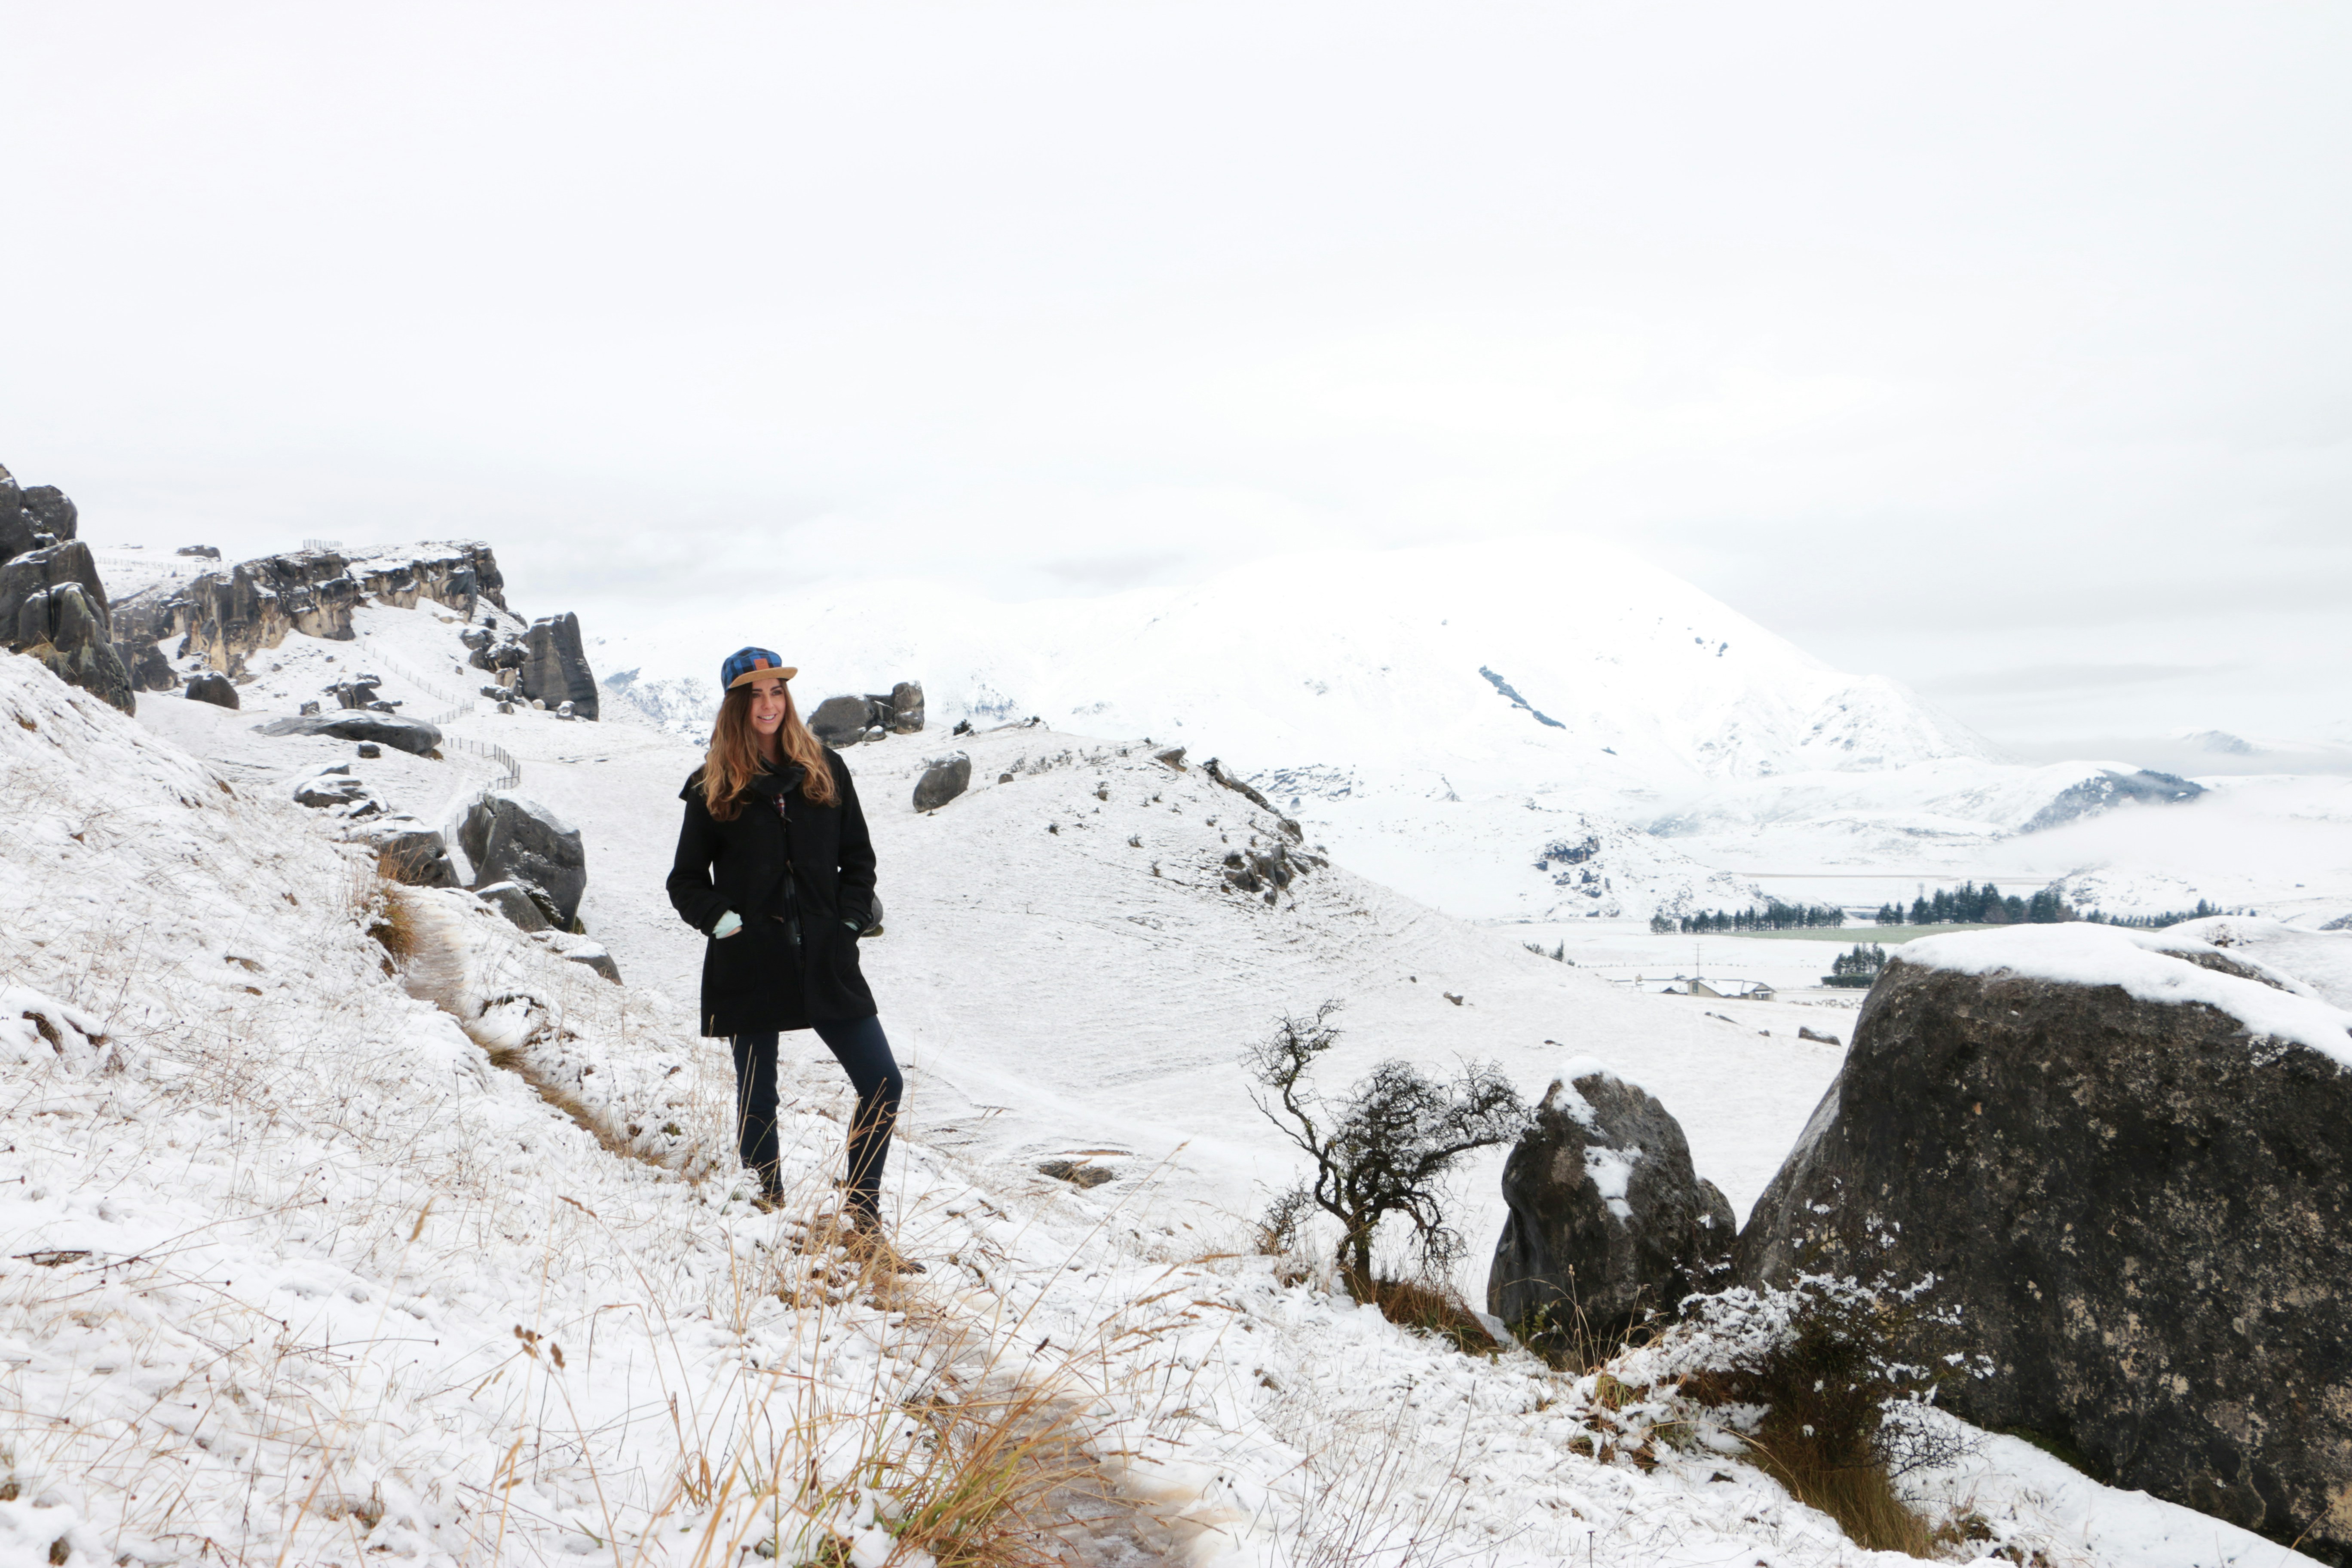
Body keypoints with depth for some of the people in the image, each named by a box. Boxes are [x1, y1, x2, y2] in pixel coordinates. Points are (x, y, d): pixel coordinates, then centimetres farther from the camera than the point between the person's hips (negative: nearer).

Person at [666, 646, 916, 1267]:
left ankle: (861, 1220, 9)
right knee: (757, 1101, 7)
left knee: (884, 1086, -5)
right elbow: (686, 881, 7)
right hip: (749, 967, -2)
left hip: (826, 962, 2)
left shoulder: (824, 771, 8)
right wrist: (722, 919, -10)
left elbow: (858, 859, 13)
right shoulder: (714, 787, 2)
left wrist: (848, 923, 0)